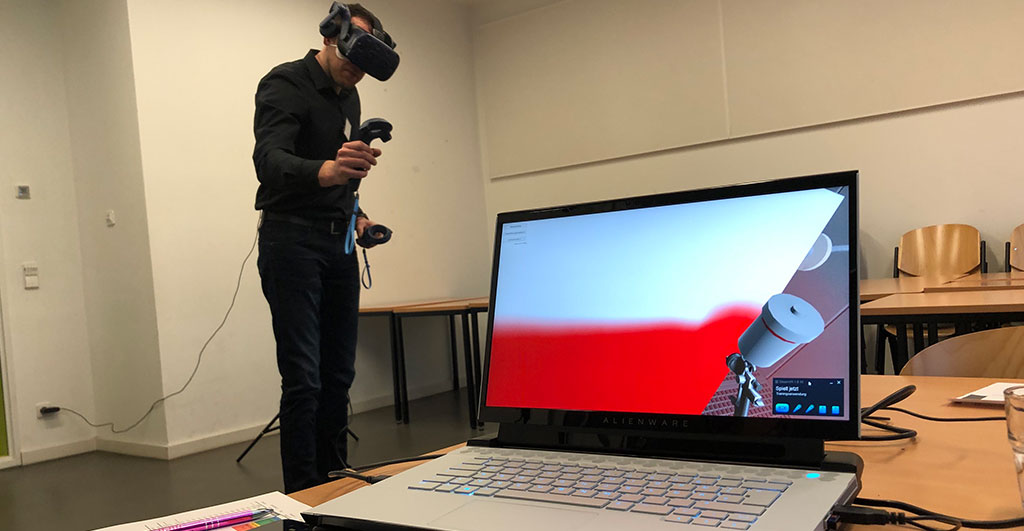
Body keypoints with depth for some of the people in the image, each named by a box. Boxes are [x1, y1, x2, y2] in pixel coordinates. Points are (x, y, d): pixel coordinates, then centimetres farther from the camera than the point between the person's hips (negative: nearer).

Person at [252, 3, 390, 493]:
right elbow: (268, 160, -29)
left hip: (338, 243, 8)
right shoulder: (284, 84, -10)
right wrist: (324, 172, -48)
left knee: (339, 375, 8)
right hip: (291, 240, -7)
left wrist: (353, 213, 12)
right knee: (303, 379, -9)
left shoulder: (348, 96, 15)